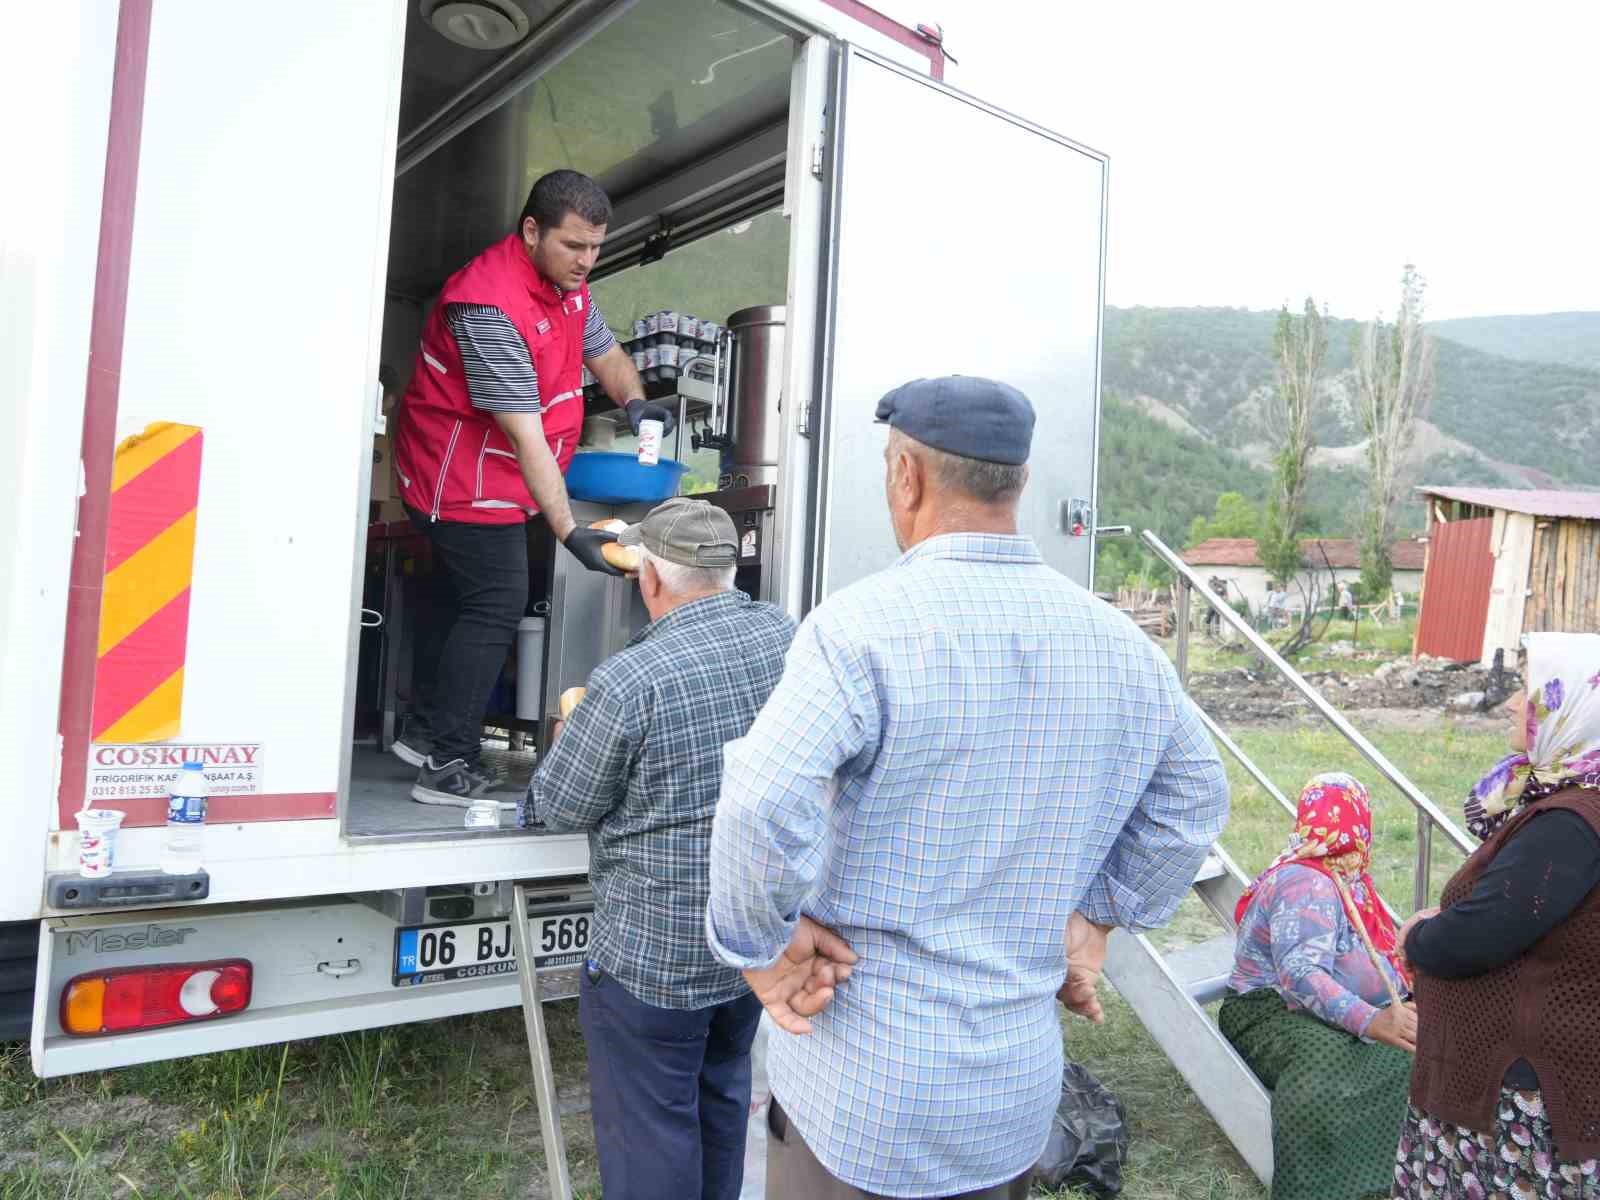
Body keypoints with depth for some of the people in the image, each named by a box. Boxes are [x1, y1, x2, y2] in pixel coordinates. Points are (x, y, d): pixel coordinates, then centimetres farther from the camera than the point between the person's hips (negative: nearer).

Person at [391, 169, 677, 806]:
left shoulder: (567, 283, 3)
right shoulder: (491, 306, -28)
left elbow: (604, 352, 16)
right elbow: (526, 436, -33)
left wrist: (633, 400, -7)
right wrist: (570, 532, -35)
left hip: (489, 479, 10)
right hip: (465, 480, -10)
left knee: (464, 599, 17)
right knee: (496, 606, -10)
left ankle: (427, 732, 32)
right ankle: (446, 766, -3)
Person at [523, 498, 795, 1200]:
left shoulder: (630, 682, -25)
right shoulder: (784, 635, -5)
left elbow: (555, 808, -12)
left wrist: (578, 727, 9)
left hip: (656, 956, -7)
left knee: (650, 1126, 12)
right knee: (722, 1094, 26)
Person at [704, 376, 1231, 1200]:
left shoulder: (864, 624, -21)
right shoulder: (1118, 642, -1)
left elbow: (762, 805, -32)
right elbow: (1194, 802, 12)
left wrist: (760, 951, -16)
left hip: (860, 1089, -5)